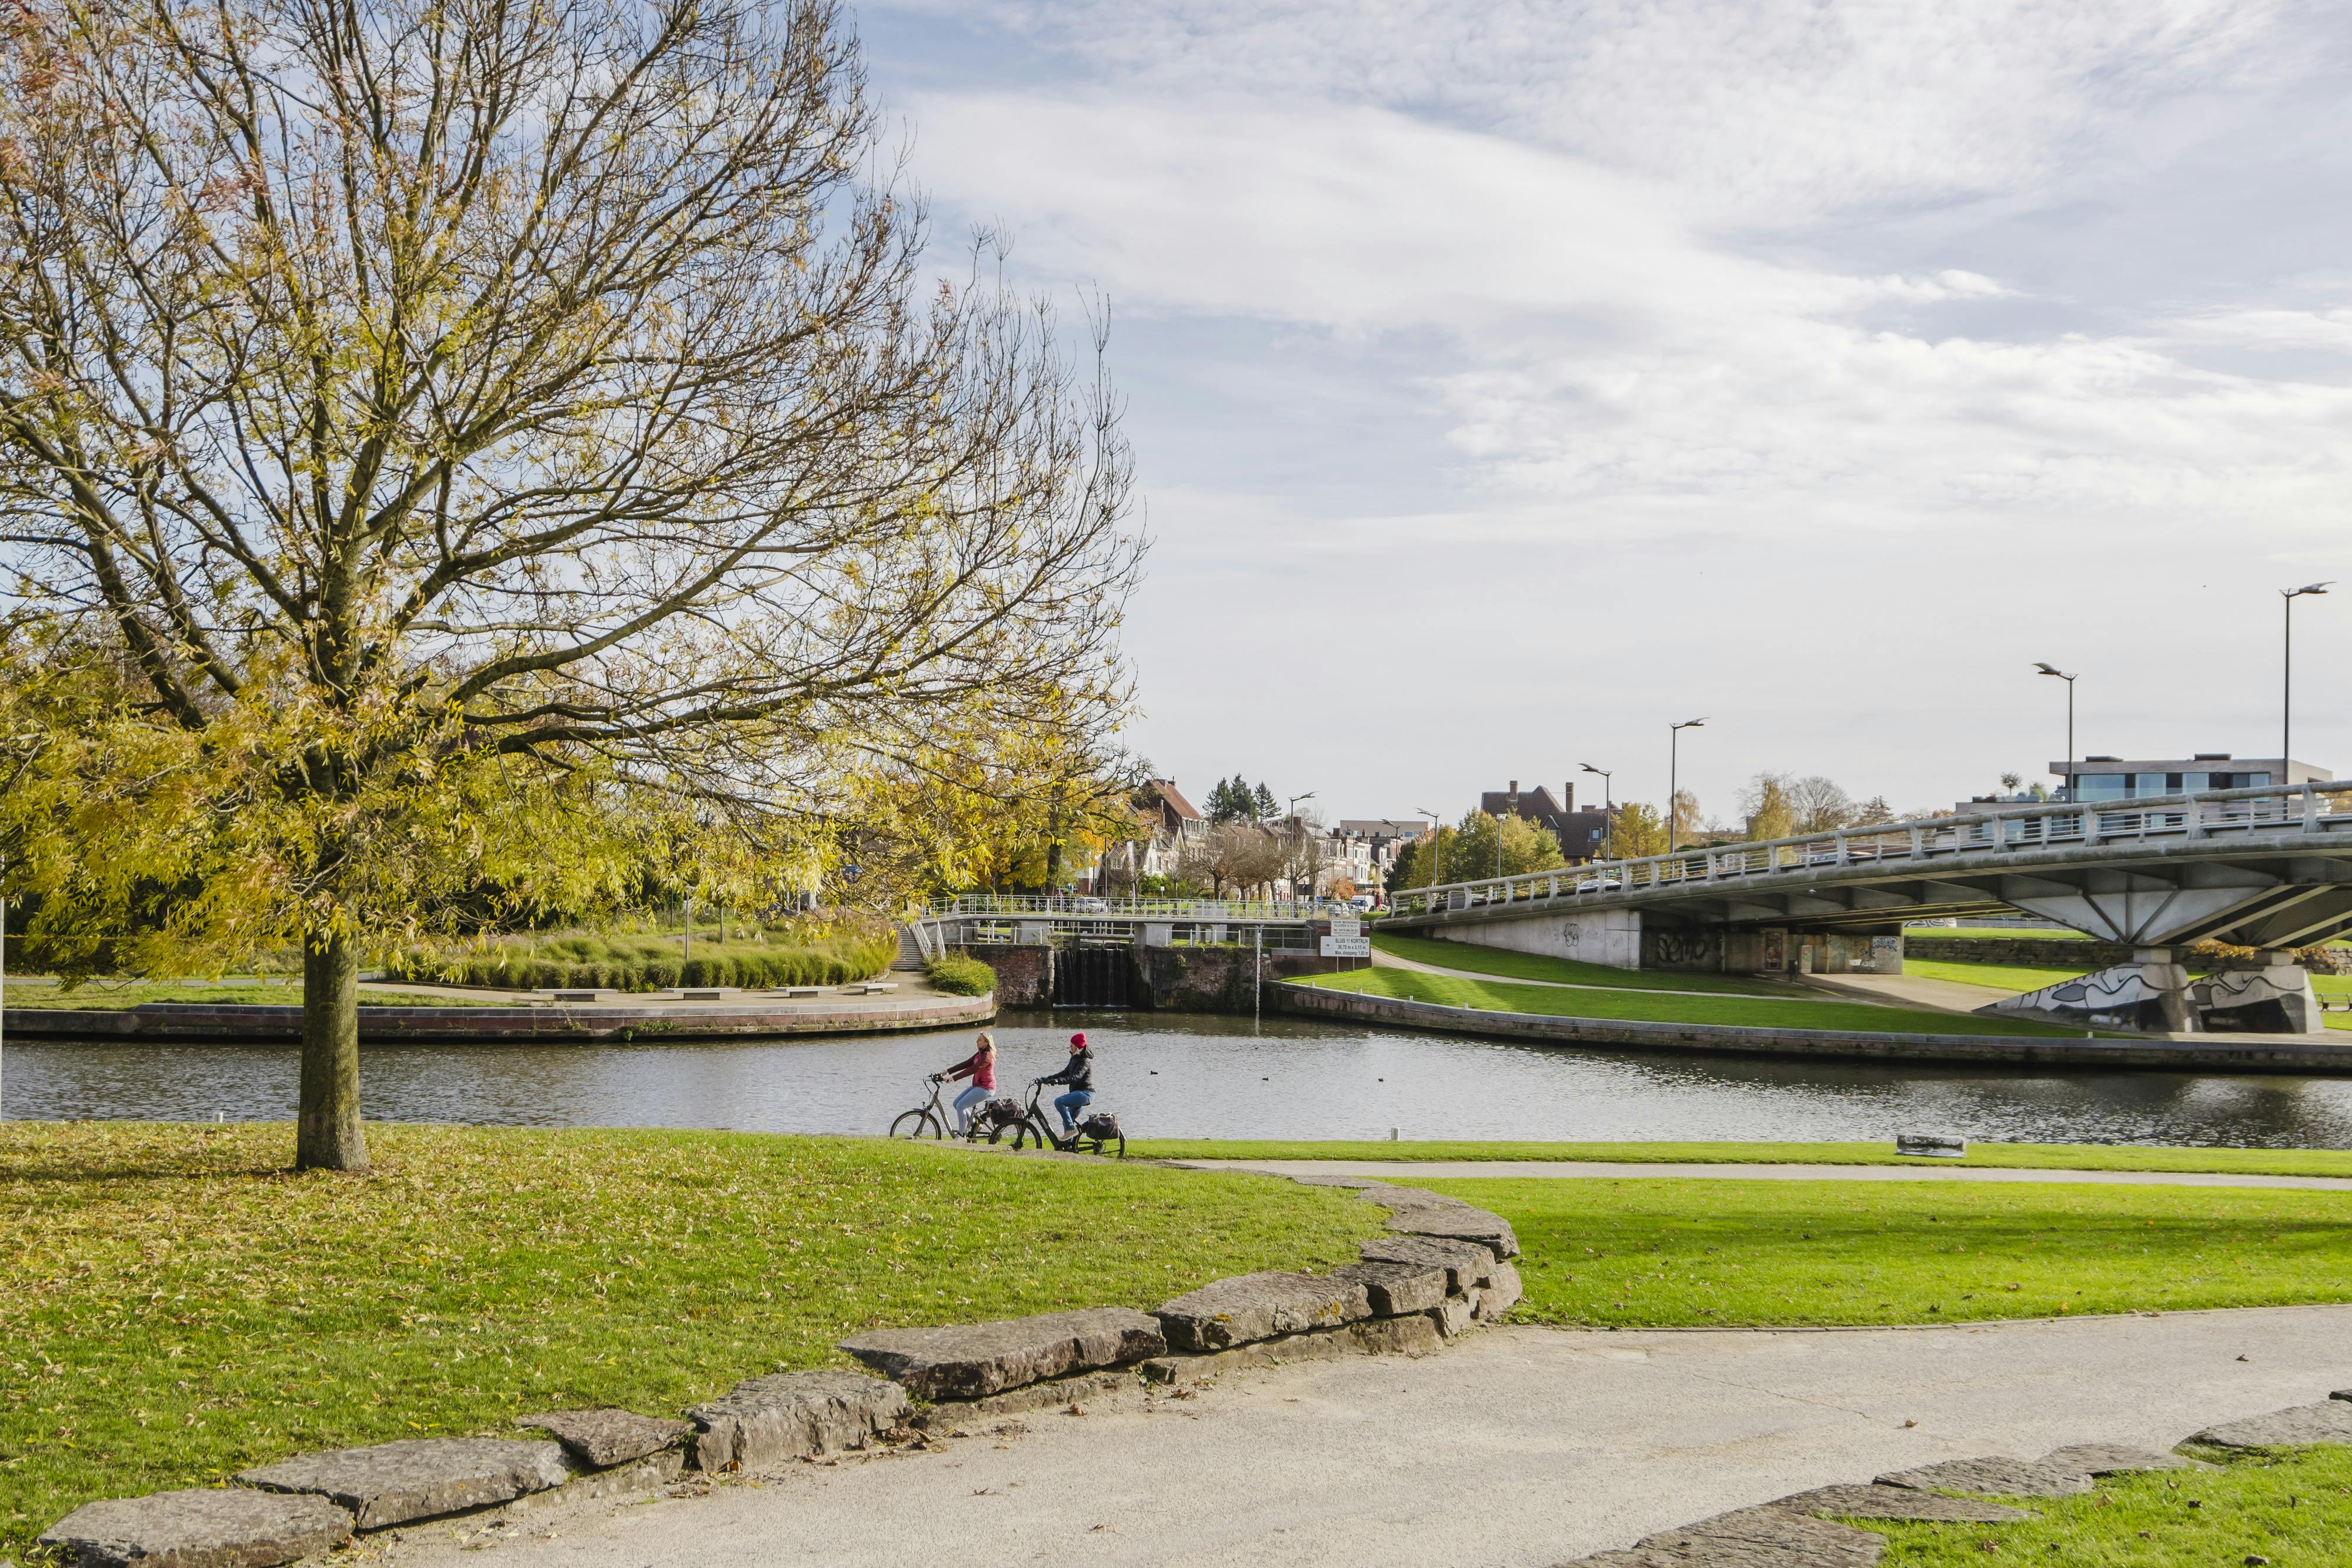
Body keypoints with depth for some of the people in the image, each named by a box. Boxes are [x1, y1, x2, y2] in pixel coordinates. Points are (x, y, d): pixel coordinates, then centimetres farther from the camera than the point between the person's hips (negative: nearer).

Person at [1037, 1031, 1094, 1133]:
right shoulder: (1075, 1057, 15)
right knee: (1067, 1122, 11)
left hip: (1085, 1093, -10)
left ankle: (1071, 1128, -19)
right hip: (1079, 1093, 10)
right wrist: (1048, 1079, 9)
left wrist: (1058, 1080, -39)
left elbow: (1075, 1078, -28)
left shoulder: (1084, 1061, -15)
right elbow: (1066, 1072, 18)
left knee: (1059, 1102, -25)